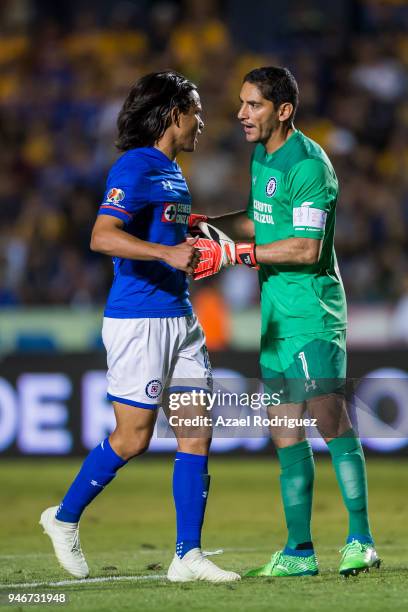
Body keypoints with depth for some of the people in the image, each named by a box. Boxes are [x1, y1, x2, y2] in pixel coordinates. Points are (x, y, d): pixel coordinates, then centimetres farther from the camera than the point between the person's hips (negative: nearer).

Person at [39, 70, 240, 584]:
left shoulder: (173, 172, 18)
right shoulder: (135, 167, -11)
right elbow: (103, 236, -24)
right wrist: (167, 252, -34)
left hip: (179, 318, 9)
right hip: (138, 319, -9)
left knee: (197, 433, 2)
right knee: (133, 437, -2)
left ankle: (188, 556, 4)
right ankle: (65, 517, 19)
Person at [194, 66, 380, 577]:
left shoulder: (308, 165, -16)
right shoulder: (261, 157, 13)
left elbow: (307, 248, -21)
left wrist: (237, 254, -18)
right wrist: (205, 222, 11)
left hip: (312, 311, -9)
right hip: (275, 314, 9)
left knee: (331, 423, -10)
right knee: (285, 435, 8)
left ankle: (361, 540, -4)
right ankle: (299, 549, 11)